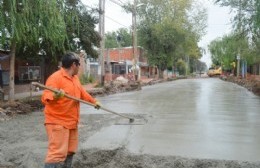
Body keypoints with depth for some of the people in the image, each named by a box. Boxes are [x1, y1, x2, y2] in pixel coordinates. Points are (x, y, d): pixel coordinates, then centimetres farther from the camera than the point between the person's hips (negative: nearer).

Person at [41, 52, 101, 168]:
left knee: (70, 152, 18)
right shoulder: (55, 78, -18)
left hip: (71, 122, 9)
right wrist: (55, 97, -48)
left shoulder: (75, 78, 12)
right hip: (57, 123, -9)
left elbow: (82, 93, 27)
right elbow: (45, 98, -28)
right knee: (57, 153, -14)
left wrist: (93, 101, 34)